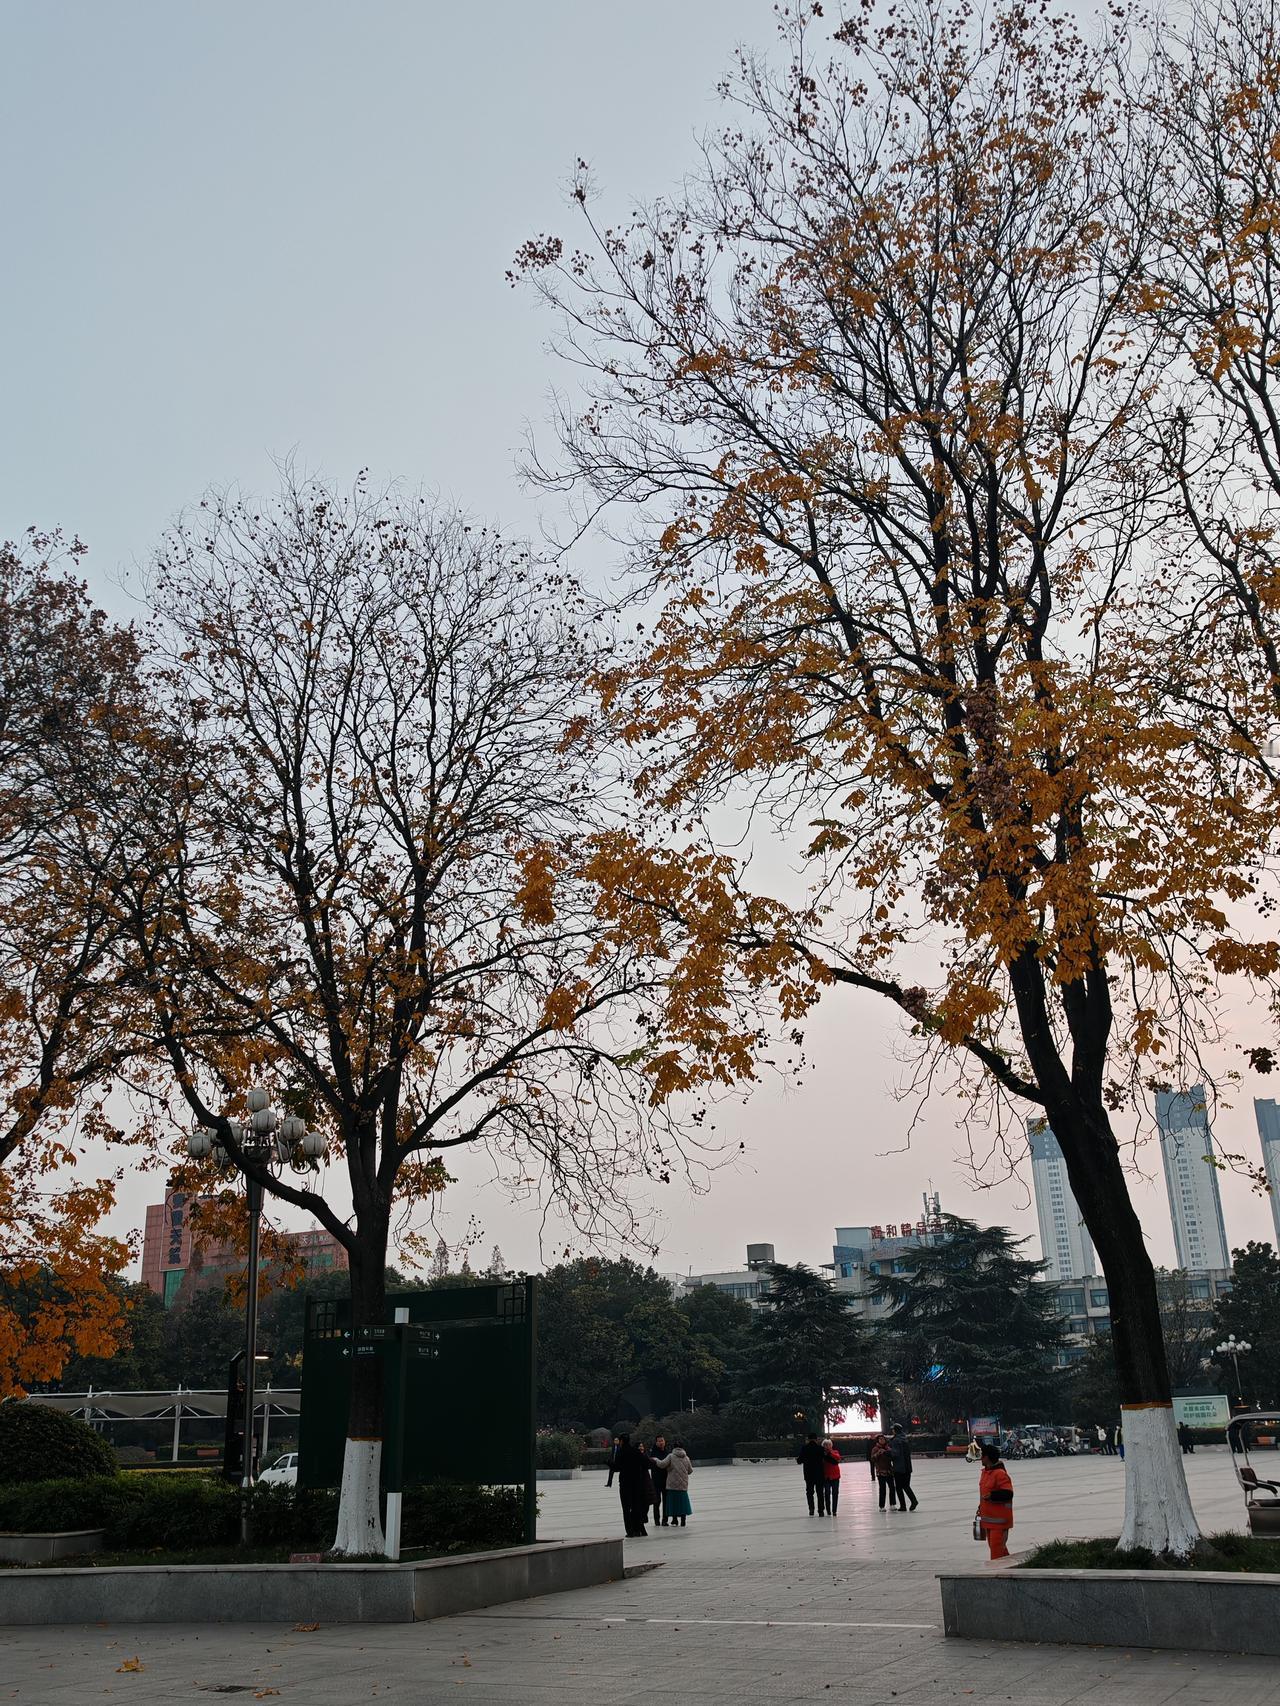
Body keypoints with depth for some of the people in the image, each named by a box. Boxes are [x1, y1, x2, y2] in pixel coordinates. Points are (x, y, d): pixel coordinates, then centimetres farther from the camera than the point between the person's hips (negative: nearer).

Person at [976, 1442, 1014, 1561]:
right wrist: (981, 1507, 24)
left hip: (999, 1519, -10)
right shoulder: (985, 1472, 12)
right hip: (988, 1518, 10)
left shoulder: (1000, 1474, -19)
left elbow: (1008, 1494, -26)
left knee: (996, 1547, -9)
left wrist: (991, 1496, -28)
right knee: (993, 1545, 17)